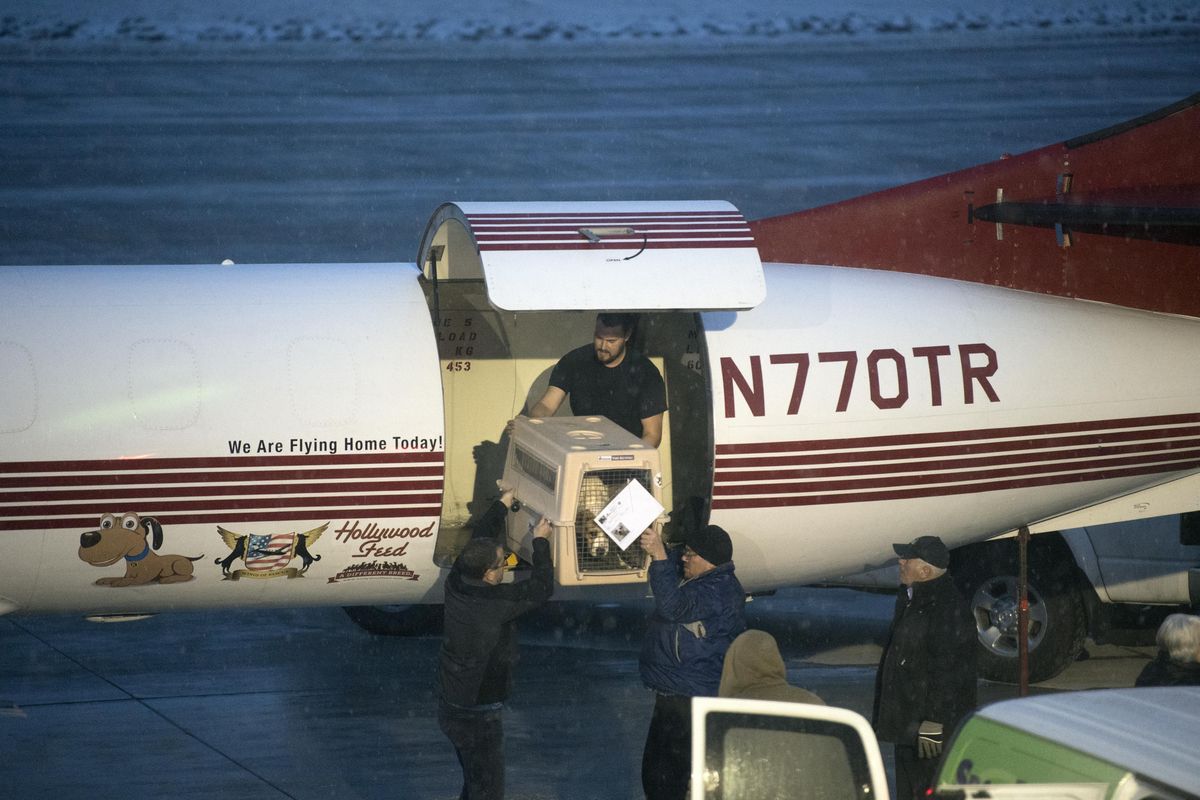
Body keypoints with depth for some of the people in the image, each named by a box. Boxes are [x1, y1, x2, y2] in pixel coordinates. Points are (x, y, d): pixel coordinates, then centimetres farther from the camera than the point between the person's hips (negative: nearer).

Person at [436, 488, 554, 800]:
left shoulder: (456, 583, -7)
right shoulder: (496, 602, -28)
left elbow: (479, 539, 10)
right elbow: (542, 587, -15)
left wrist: (502, 505, 23)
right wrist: (540, 542, 0)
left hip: (450, 705, 8)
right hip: (477, 716, -8)